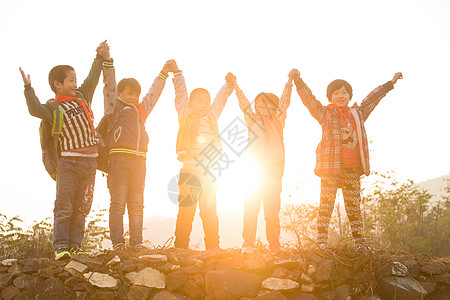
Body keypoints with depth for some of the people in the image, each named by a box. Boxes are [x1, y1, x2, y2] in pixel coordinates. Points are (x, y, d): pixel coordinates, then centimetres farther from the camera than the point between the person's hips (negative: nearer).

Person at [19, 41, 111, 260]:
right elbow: (35, 110, -21)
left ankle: (75, 246, 11)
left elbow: (92, 78, 24)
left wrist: (101, 58, 25)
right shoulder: (54, 108, -3)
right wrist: (29, 88, -27)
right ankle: (61, 247, -3)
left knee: (81, 208, 7)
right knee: (64, 206, -6)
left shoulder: (82, 96, 15)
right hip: (68, 162, -5)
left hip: (89, 162, 6)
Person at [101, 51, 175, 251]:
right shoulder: (114, 106, 10)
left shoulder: (141, 109, 24)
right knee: (118, 203, -6)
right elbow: (110, 85, 0)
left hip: (139, 161, 5)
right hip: (119, 159, -5)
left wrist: (164, 73, 40)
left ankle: (136, 241, 8)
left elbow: (154, 93, 34)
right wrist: (107, 61, -9)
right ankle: (117, 241, -2)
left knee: (137, 204, 5)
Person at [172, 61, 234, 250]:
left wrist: (229, 84, 8)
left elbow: (220, 99, 19)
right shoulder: (185, 116, 8)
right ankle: (180, 247, 1)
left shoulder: (212, 117, 17)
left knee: (210, 209, 7)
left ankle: (213, 247, 12)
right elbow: (180, 93, 5)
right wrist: (177, 73, 2)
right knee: (186, 209, -4)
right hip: (189, 168, -4)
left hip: (208, 169, 4)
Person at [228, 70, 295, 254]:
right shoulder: (252, 120, 13)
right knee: (250, 209, -1)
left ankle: (274, 246, 7)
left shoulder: (277, 121, 12)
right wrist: (234, 84, 3)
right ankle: (248, 245, 3)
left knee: (272, 211, 2)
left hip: (273, 171, 0)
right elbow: (243, 103, 9)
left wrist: (290, 81, 1)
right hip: (254, 169, 1)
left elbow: (284, 101, 7)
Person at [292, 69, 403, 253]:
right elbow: (309, 99, -8)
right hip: (330, 168, -4)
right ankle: (321, 241, 0)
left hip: (352, 169, 4)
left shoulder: (358, 113, 17)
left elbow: (372, 98, 28)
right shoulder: (325, 114, 3)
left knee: (354, 206, 7)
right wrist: (298, 82, -21)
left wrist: (390, 83, 37)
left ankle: (360, 240, 14)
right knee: (326, 204, -4)